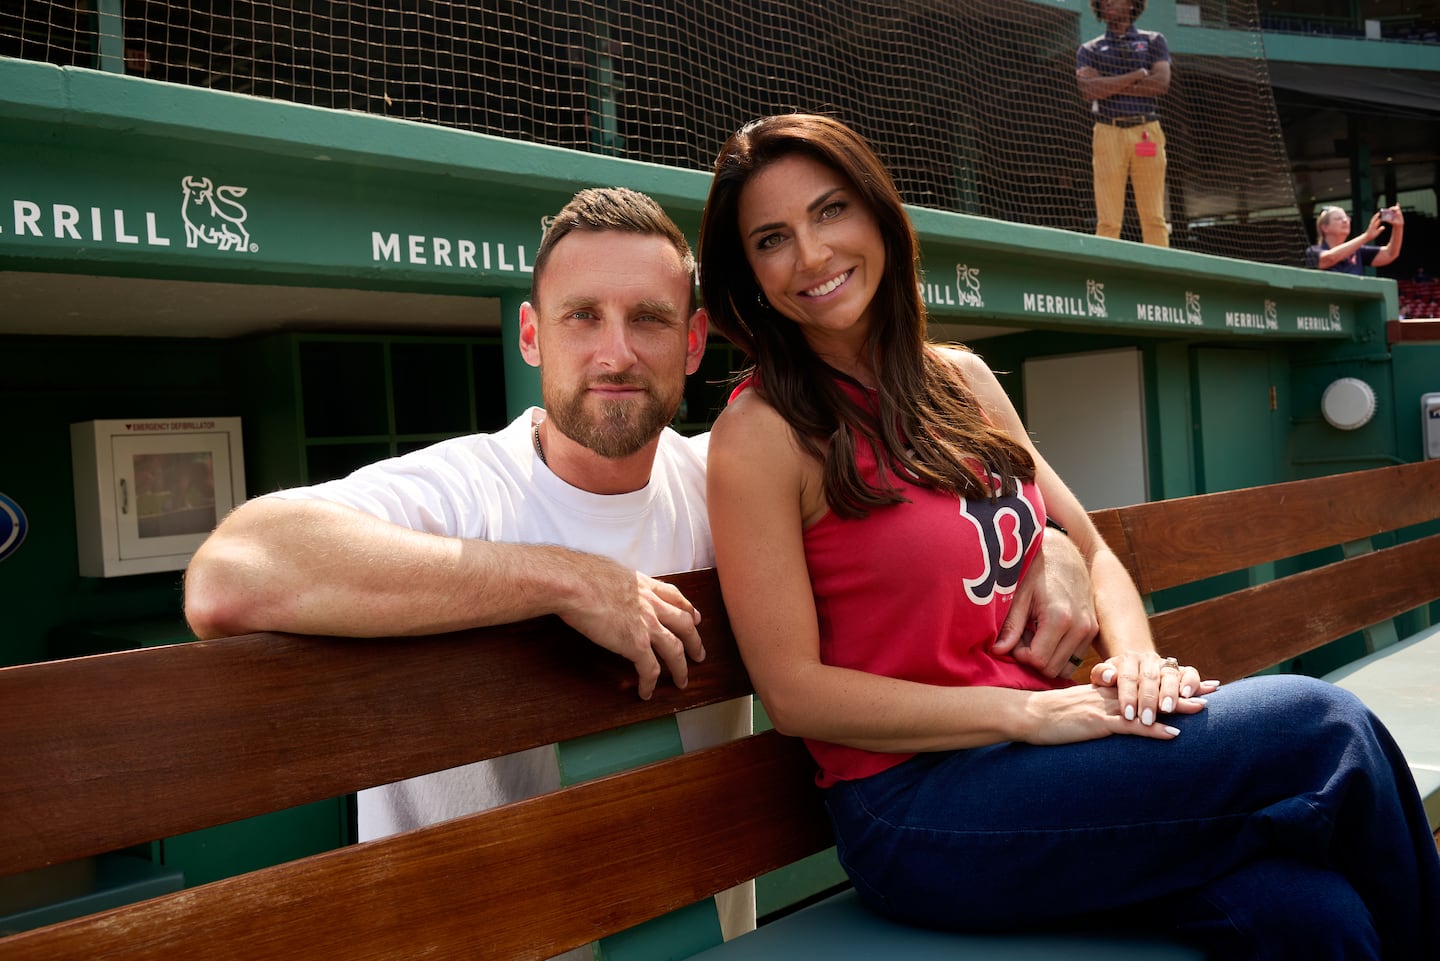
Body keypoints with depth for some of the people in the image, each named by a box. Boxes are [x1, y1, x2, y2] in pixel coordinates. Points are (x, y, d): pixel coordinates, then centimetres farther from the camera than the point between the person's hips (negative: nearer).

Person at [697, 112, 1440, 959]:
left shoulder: (962, 381, 11)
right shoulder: (760, 433, -9)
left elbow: (1090, 552, 15)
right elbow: (794, 692, -12)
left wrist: (1137, 659, -6)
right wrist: (1027, 711, -18)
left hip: (1037, 759, 5)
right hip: (919, 810, -5)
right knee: (1324, 728, -15)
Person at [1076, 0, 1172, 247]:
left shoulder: (1153, 41, 15)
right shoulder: (1089, 49, 14)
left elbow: (1162, 84, -3)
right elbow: (1089, 90, -6)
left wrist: (1108, 86, -5)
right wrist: (1139, 74, -4)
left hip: (1147, 133, 1)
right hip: (1108, 134, 0)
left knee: (1154, 218, -3)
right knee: (1108, 220, -7)